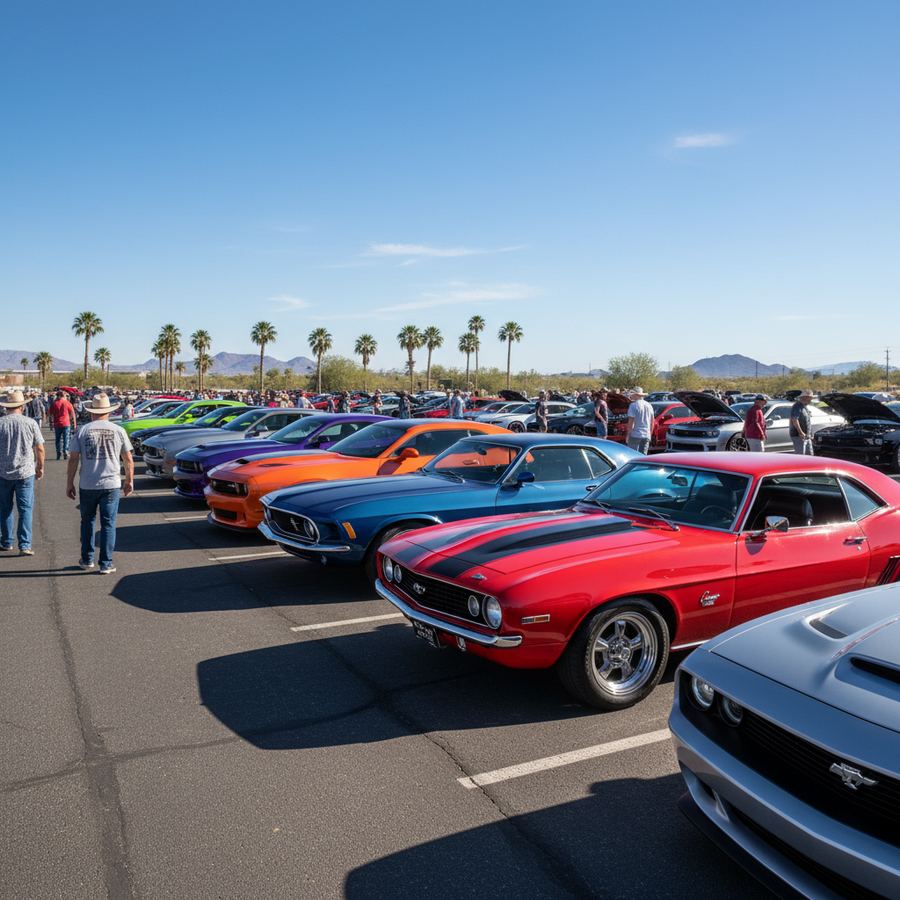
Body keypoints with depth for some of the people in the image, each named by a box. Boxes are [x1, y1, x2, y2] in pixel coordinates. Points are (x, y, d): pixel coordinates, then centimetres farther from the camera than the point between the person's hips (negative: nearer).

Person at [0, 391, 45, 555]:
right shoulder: (30, 423, -4)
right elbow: (40, 449, -2)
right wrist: (40, 468, 11)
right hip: (26, 473, -1)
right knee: (25, 509, 3)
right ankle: (25, 545, -2)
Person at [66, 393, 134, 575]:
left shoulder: (83, 430, -2)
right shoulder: (118, 430, 0)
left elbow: (73, 459, -3)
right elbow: (128, 460, 2)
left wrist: (69, 483, 6)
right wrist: (129, 481, 13)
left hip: (87, 485, 1)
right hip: (112, 484, 0)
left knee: (87, 522, 17)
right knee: (108, 524, 5)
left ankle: (87, 560, 25)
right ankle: (106, 564, 5)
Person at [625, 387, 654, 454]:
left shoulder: (634, 405, -10)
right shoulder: (649, 406, 12)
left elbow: (631, 422, -13)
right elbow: (652, 422, 16)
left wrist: (628, 435, -7)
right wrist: (650, 434, 24)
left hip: (635, 435, -6)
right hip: (646, 436, 6)